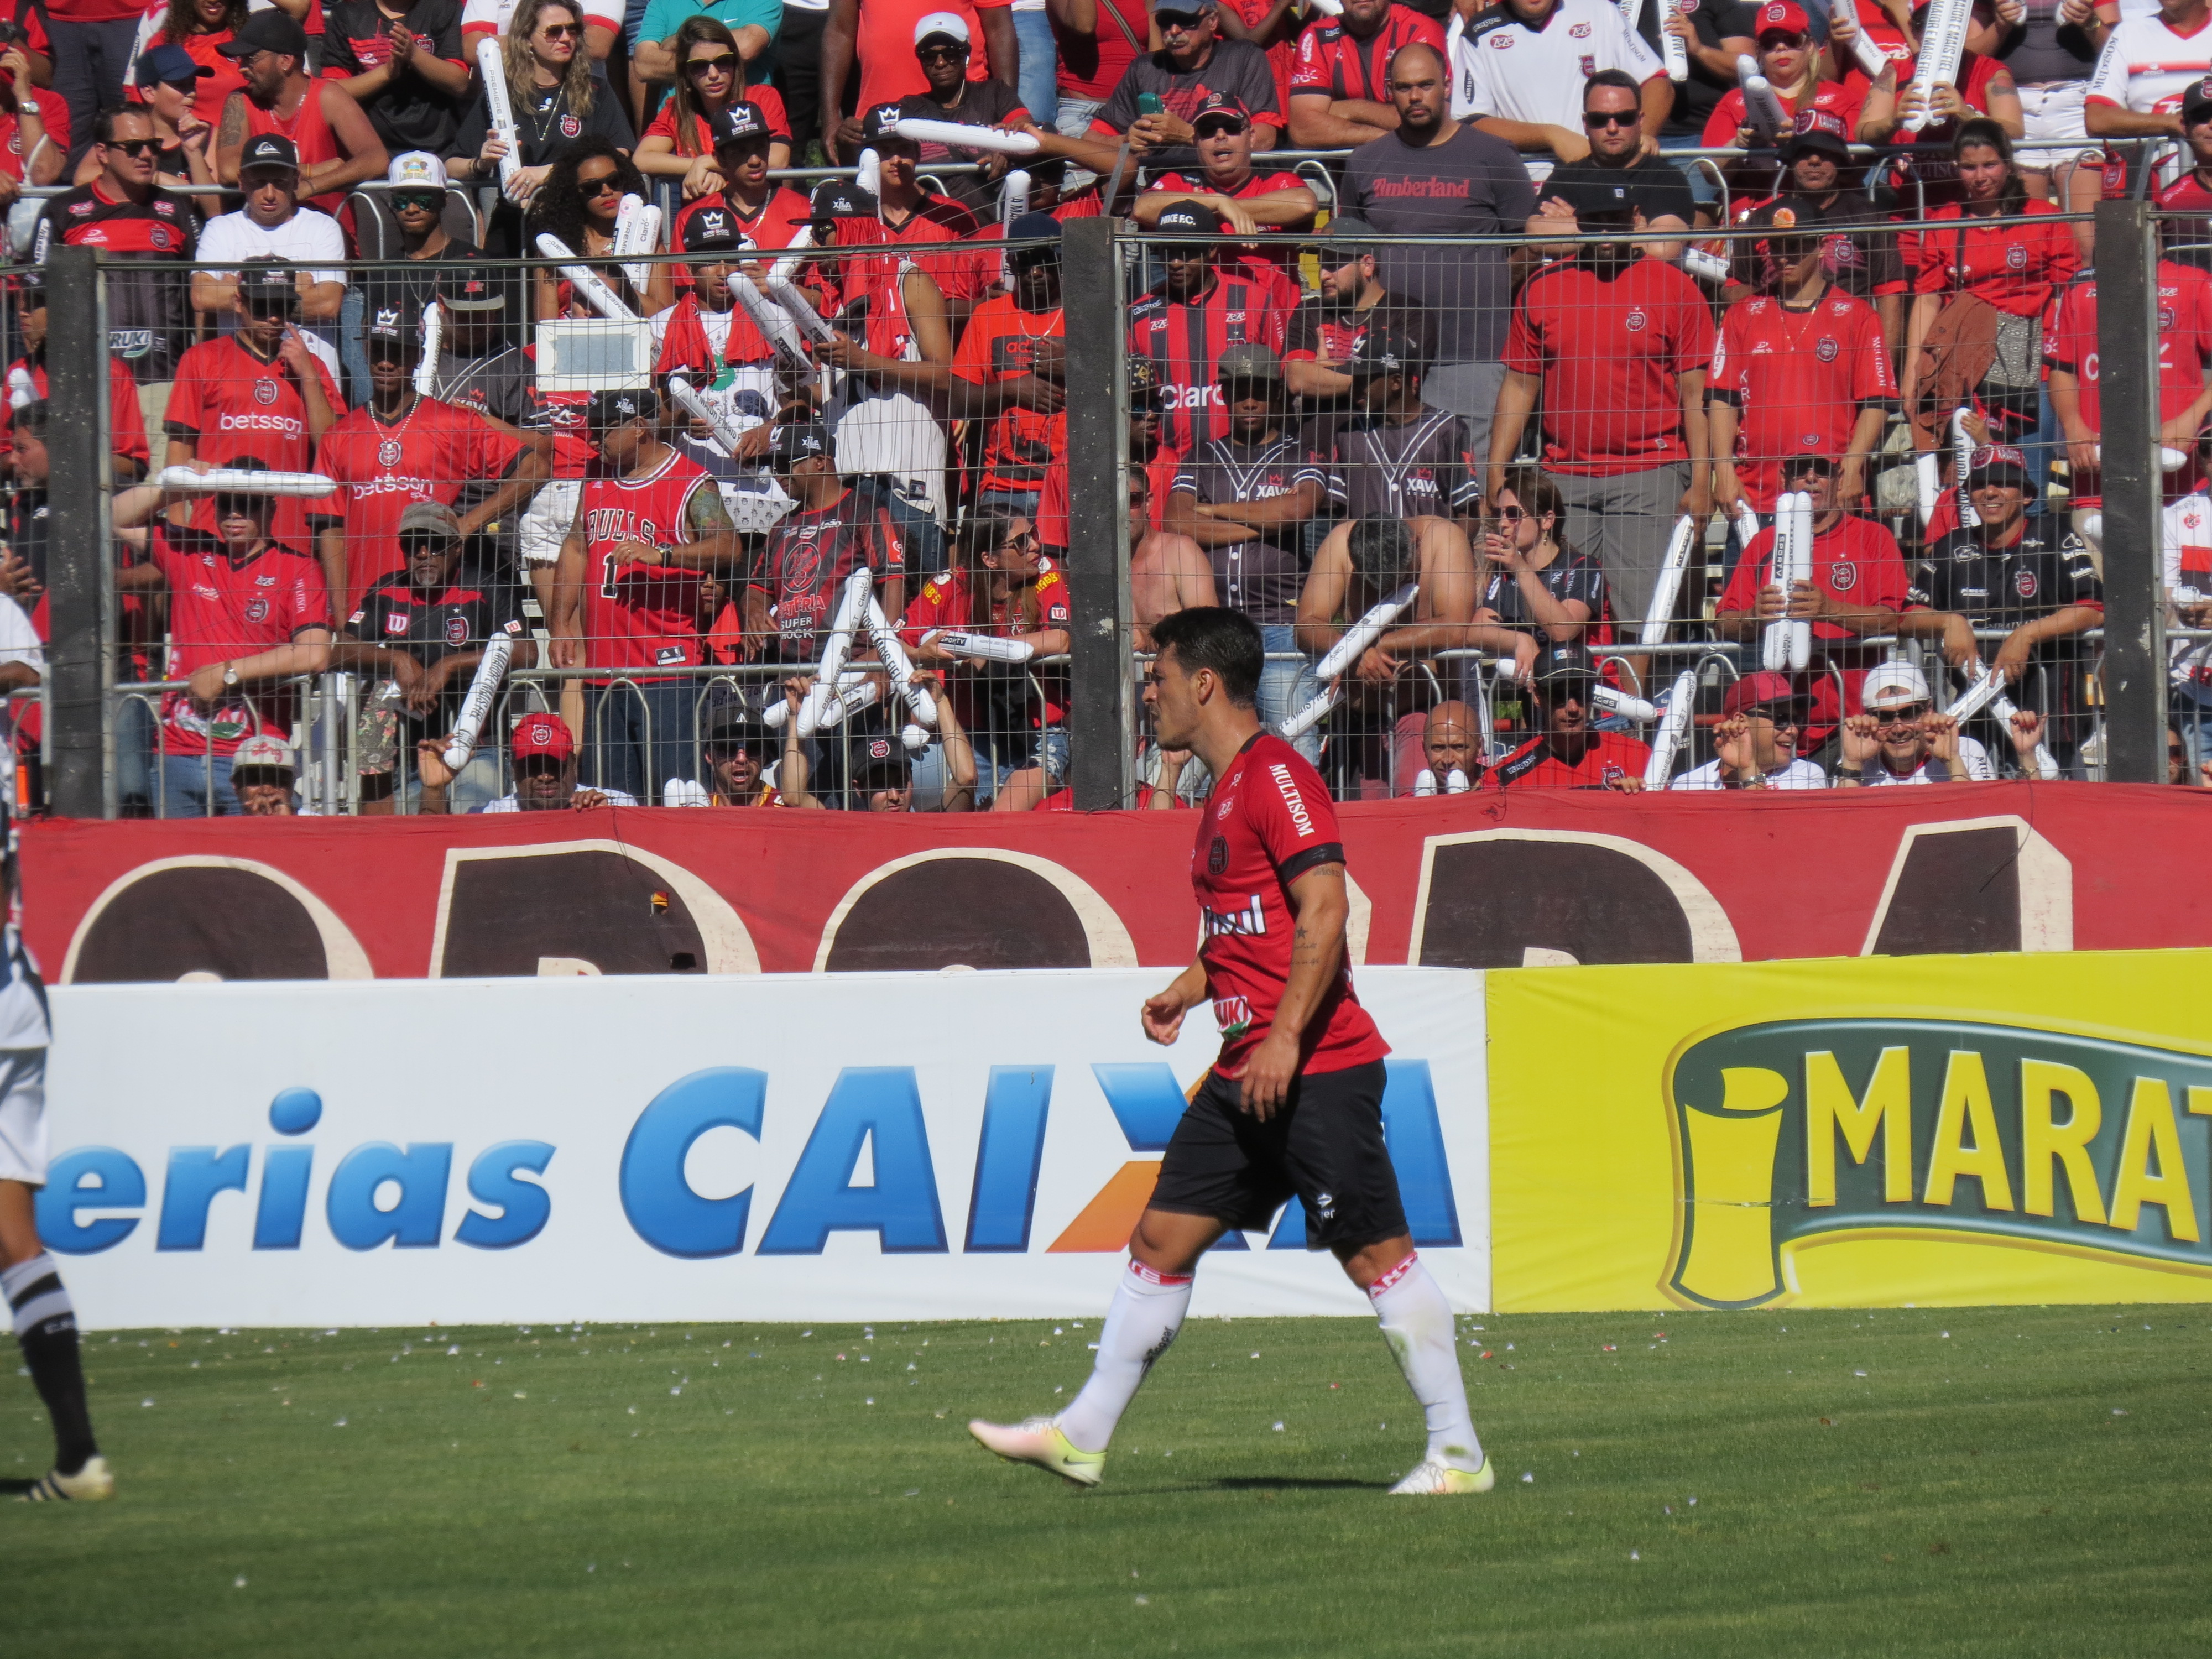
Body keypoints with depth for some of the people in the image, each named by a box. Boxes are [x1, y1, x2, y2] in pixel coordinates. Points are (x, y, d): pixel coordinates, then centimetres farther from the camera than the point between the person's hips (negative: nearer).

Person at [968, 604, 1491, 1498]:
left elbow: (1325, 910, -21)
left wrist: (1285, 1037, -24)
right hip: (1247, 1073, 10)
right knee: (1160, 1239, 9)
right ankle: (1083, 1435, 14)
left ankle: (1459, 1453, -3)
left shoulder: (1277, 777, -13)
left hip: (1318, 1066, -10)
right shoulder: (1228, 788, 18)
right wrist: (1190, 987, 15)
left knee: (1376, 1254, -7)